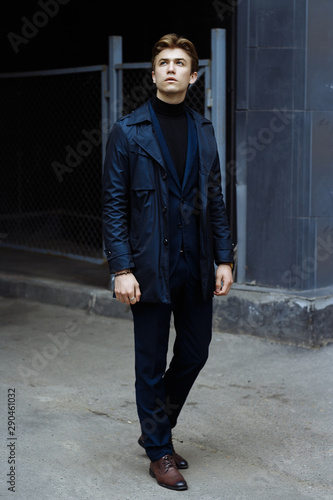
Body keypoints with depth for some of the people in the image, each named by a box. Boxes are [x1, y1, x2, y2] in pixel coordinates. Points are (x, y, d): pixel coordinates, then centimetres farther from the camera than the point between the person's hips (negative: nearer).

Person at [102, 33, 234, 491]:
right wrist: (122, 269, -13)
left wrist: (224, 259, 6)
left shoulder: (204, 132, 9)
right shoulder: (128, 132, -4)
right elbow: (114, 205, -6)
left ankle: (158, 429, 34)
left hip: (196, 265, 5)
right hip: (151, 267, -4)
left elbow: (215, 201, 12)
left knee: (195, 353, 12)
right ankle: (159, 452, 21)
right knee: (151, 363, 5)